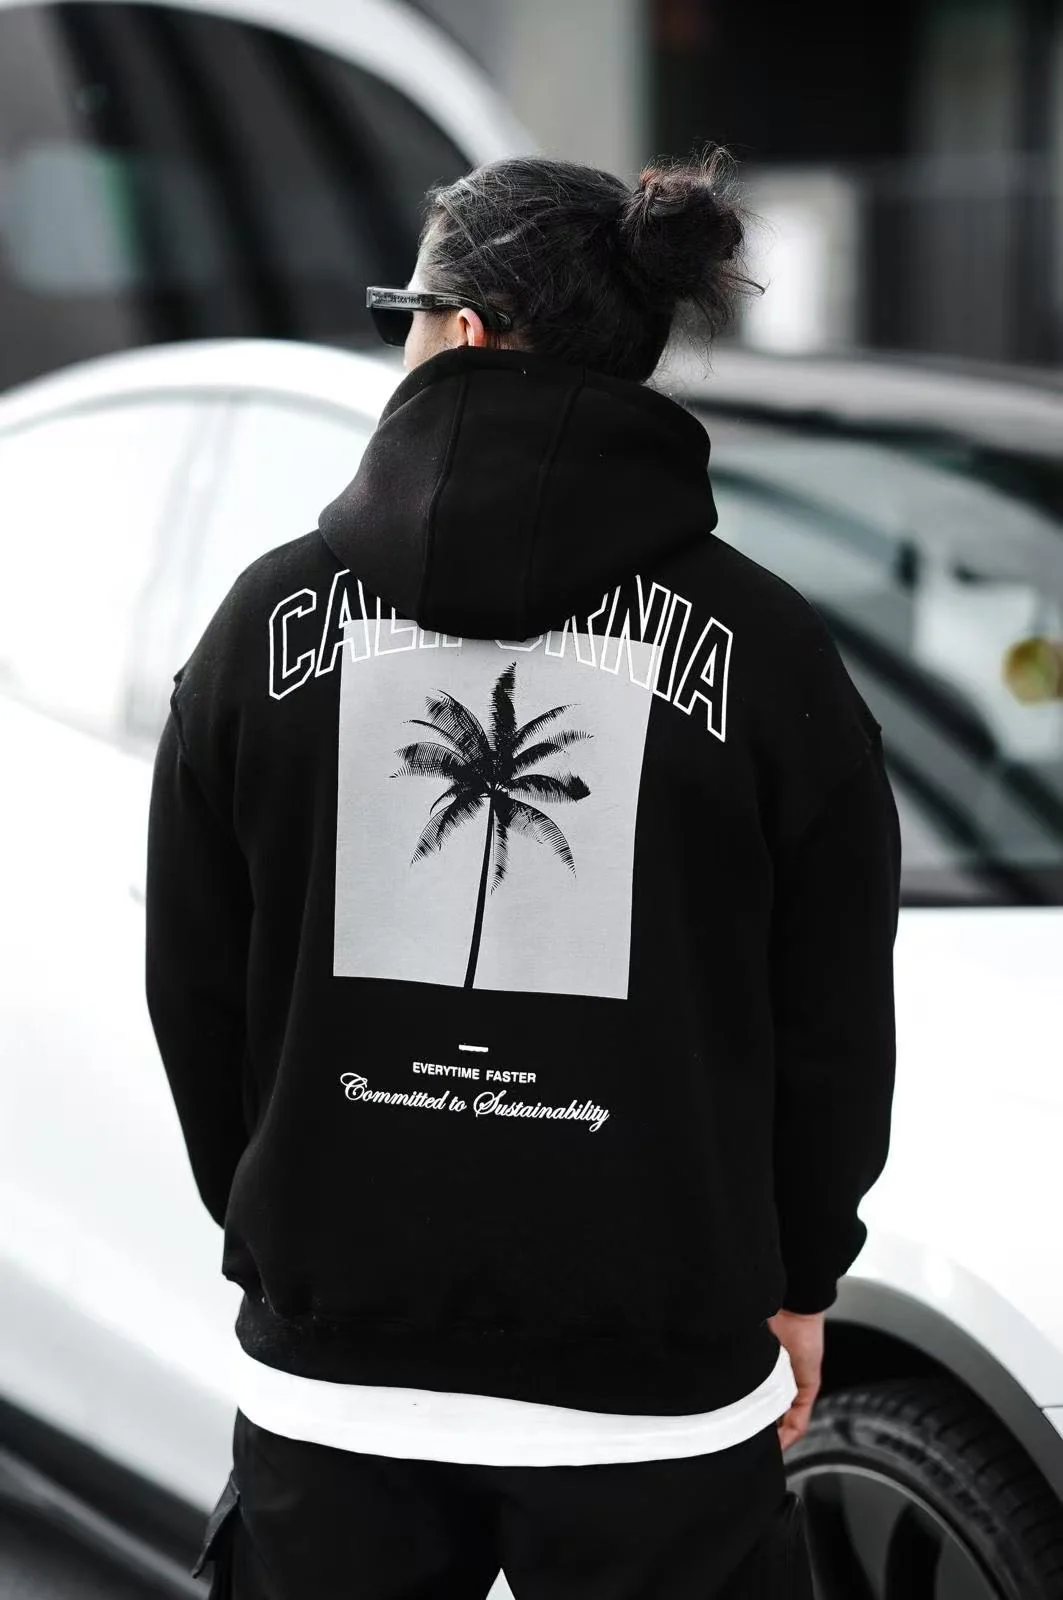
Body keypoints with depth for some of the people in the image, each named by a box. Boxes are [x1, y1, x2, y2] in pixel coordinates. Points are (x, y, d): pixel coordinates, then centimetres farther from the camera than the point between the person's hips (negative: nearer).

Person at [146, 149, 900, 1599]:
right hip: (654, 1382, -1)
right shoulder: (762, 647, -7)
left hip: (330, 1382, 2)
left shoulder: (273, 614, -2)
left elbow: (193, 992, 5)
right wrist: (797, 1276, 14)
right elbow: (837, 1025, -1)